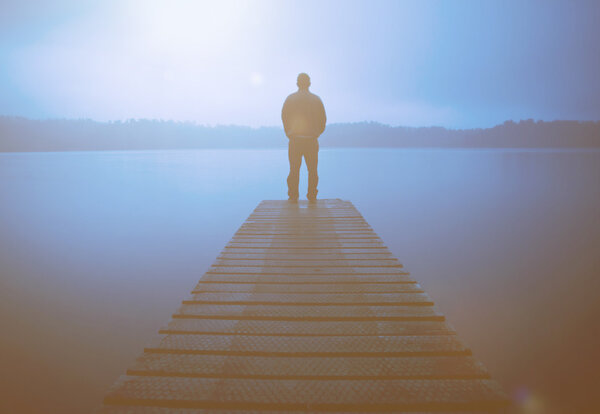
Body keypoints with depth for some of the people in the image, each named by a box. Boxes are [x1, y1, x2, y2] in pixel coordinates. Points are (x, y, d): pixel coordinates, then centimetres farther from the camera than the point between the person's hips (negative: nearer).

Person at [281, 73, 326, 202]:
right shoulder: (316, 99, 3)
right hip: (312, 140, 1)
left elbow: (284, 117, 3)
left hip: (295, 139, 0)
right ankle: (312, 196, 8)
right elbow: (323, 119, 5)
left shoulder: (290, 99, 1)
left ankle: (293, 196, 4)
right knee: (312, 170, 8)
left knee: (294, 169, 4)